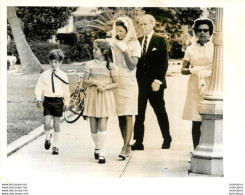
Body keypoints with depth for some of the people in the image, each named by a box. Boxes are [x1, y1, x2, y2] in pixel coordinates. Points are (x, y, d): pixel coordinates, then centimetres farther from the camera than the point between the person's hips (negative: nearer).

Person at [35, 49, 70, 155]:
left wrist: (66, 102, 10)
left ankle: (56, 146, 14)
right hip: (47, 100, 0)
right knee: (47, 123, -11)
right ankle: (47, 138, 21)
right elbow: (39, 88, 3)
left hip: (58, 101, 0)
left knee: (56, 124, 4)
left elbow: (66, 90, 7)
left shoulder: (63, 75, 1)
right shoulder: (44, 75, 2)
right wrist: (38, 99, -8)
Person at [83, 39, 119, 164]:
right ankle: (97, 148, 30)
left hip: (105, 97, -2)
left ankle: (102, 153, -6)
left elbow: (116, 83, 3)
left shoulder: (111, 66, 1)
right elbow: (85, 82, 4)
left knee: (102, 126, -10)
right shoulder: (89, 65, 4)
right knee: (93, 127, 6)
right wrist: (93, 82, -14)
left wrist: (105, 87, -13)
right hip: (92, 96, 2)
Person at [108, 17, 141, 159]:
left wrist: (125, 51, -17)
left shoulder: (135, 45, -1)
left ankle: (125, 148, -13)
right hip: (116, 83, 4)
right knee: (120, 116, 6)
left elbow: (133, 65, -9)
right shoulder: (114, 44, 10)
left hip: (129, 84, -4)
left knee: (128, 116, -10)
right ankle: (127, 146, 14)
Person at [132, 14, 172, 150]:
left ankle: (167, 139, 23)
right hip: (140, 83, 4)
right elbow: (137, 62, 9)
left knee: (160, 111, 8)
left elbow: (164, 62, -6)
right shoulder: (138, 41, 10)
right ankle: (138, 142, 5)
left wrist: (158, 81, -13)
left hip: (155, 83, -3)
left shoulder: (160, 40, -2)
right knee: (139, 113, 1)